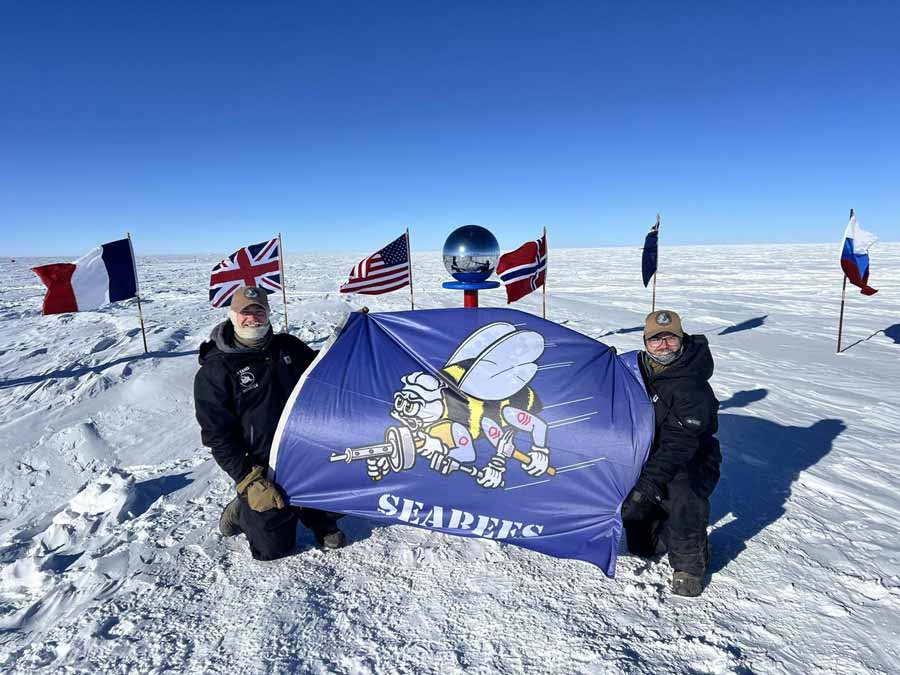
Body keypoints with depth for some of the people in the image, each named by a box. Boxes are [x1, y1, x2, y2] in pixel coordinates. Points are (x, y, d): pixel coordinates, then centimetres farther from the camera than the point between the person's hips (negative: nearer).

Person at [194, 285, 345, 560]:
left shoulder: (288, 347, 3)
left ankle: (318, 518, 27)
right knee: (273, 548, 4)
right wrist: (249, 481, -17)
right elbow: (217, 436, -10)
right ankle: (243, 511, 32)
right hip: (263, 470, -4)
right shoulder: (214, 372, -10)